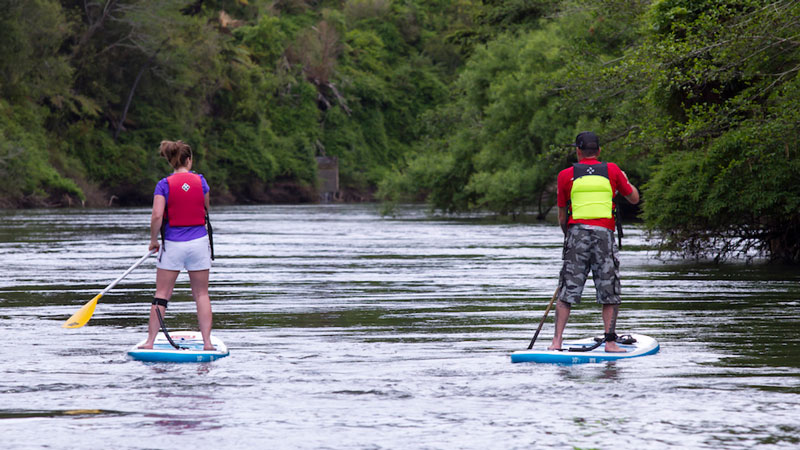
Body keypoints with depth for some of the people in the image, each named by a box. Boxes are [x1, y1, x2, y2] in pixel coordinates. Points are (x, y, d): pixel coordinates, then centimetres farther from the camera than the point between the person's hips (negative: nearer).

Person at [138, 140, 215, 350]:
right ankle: (207, 341, 3)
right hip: (199, 242, 1)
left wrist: (153, 240, -1)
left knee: (162, 294, 5)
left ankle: (150, 341, 4)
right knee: (201, 293, 8)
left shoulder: (164, 185, -7)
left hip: (172, 244, -1)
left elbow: (157, 216, -15)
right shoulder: (200, 181, 0)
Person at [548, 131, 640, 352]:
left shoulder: (566, 175, 5)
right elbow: (634, 198, 17)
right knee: (609, 293, 7)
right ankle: (610, 340, 2)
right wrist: (625, 180, 36)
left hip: (577, 232, 1)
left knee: (567, 292, 4)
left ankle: (557, 340, -2)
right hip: (604, 234, 0)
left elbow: (562, 216, 11)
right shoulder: (612, 171, 5)